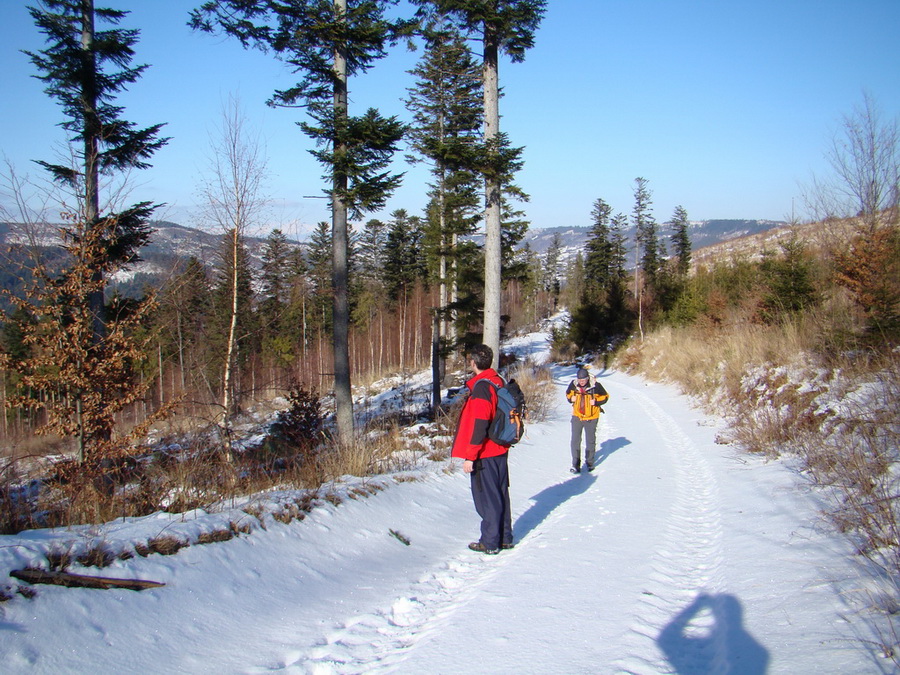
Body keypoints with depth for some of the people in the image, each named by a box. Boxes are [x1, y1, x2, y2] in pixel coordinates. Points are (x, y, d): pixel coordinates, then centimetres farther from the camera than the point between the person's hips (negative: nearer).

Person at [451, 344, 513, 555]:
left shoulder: (481, 387, -20)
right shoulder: (498, 382, 7)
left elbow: (479, 425, -23)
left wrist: (469, 456, -19)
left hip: (485, 453, -9)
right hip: (500, 450, 9)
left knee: (486, 498, 1)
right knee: (500, 494, 16)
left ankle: (490, 543, 10)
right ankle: (505, 538, 25)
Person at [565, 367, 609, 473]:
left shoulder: (595, 386, -16)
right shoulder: (573, 384, -8)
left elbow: (605, 396, -2)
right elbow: (568, 393, 12)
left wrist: (596, 401, -17)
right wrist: (571, 398, -8)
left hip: (591, 417, -2)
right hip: (577, 416, 2)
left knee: (590, 441, 14)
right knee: (575, 441, -3)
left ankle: (590, 463, 29)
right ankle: (575, 465, 2)